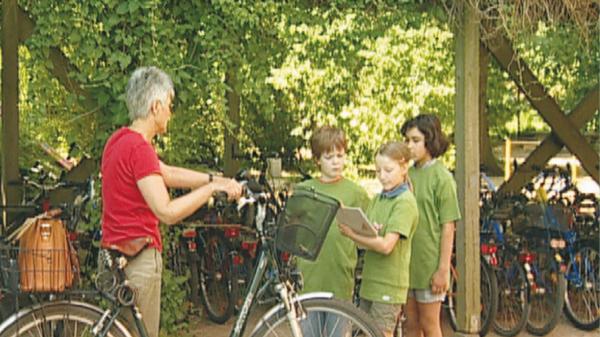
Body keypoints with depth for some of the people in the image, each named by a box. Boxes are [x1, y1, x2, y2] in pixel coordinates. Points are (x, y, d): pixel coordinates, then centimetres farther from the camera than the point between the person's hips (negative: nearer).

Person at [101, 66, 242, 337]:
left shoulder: (119, 140, 11)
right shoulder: (139, 148, -20)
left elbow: (168, 174, 17)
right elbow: (167, 212, -26)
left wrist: (214, 179, 9)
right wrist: (213, 187, -18)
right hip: (139, 259, -10)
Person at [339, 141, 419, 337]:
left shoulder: (405, 202, -11)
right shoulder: (377, 200, 13)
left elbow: (386, 245, -20)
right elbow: (366, 239, 7)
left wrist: (352, 234, -19)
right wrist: (348, 223, -12)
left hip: (389, 286, -8)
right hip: (369, 282, 8)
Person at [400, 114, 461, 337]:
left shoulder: (441, 177, -9)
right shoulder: (408, 174, 8)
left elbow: (448, 227, -11)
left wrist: (443, 269, -14)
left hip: (429, 265, -5)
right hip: (407, 263, 6)